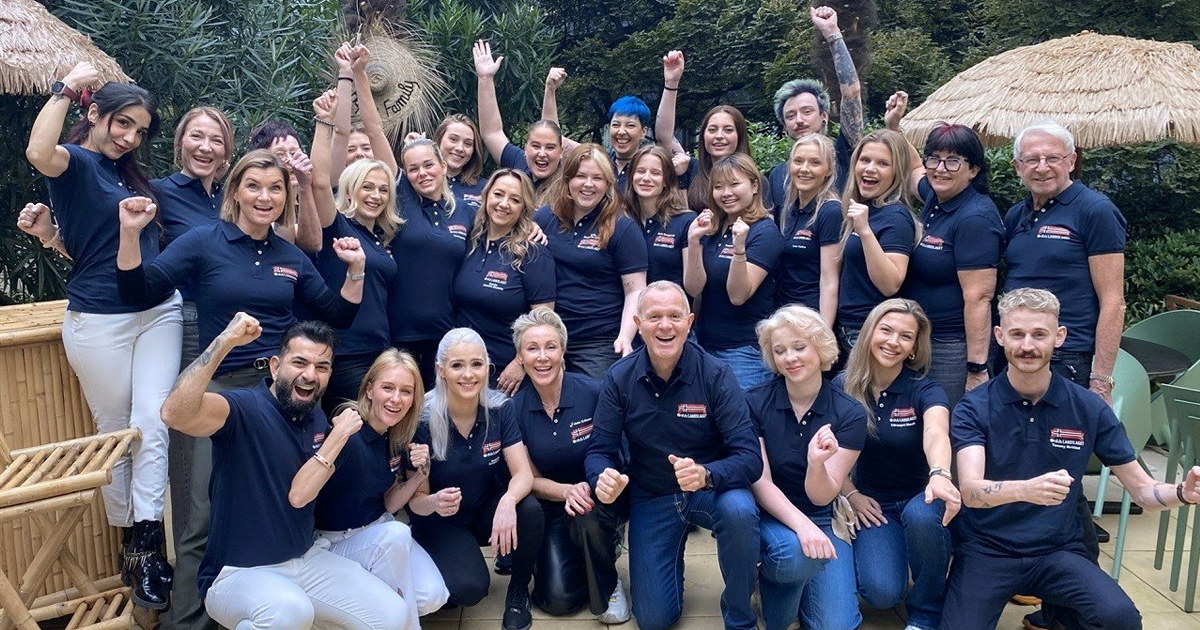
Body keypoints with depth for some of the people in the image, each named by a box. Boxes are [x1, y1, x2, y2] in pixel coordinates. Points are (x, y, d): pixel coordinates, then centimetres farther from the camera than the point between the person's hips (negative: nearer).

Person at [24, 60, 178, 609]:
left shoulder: (132, 174, 16)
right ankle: (128, 543, 18)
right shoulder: (75, 162, -3)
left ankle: (147, 543, -3)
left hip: (159, 311, 5)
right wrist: (66, 88, -17)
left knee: (152, 424, -5)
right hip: (99, 319, -5)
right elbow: (39, 152, -28)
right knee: (114, 430, 6)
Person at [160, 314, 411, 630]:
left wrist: (339, 435, -16)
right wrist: (224, 341, -41)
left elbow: (299, 494, -8)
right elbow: (175, 413, -38)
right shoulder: (243, 409, -16)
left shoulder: (317, 419, 5)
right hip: (238, 574, -7)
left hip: (306, 560, 7)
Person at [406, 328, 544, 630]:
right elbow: (415, 501, -14)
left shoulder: (499, 412, -13)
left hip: (487, 511, 4)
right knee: (469, 588, -31)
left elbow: (523, 474, -18)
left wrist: (508, 501, -42)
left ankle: (518, 590, -2)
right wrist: (434, 502, -39)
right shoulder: (423, 423, -20)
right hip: (440, 523, -3)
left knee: (530, 509, -29)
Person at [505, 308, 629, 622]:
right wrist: (567, 491, -22)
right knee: (558, 600, -16)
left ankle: (608, 588, -5)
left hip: (601, 499, -2)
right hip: (552, 509, 2)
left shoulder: (594, 393, -18)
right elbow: (531, 479, -1)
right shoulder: (514, 411, -7)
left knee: (587, 513, -36)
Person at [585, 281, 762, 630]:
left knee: (739, 510, -36)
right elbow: (600, 450, -9)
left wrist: (705, 475, -44)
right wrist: (603, 476, -34)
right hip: (651, 497, 2)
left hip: (710, 490, -1)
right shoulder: (619, 378, -11)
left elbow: (749, 457, -23)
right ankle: (671, 556, 32)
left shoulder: (715, 375, -18)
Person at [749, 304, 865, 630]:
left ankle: (792, 580, 17)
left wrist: (816, 463, -35)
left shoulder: (850, 414, -9)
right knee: (795, 555, -35)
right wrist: (800, 525, -28)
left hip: (823, 521, 2)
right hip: (769, 517, -1)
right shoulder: (754, 403, -10)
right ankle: (772, 581, 1)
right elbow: (760, 483, -12)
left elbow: (821, 498, -13)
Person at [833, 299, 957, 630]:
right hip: (872, 504, 0)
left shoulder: (925, 390, -11)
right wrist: (851, 494, -10)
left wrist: (940, 475, -54)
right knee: (882, 592, -25)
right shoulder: (842, 387, -4)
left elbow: (936, 433, -34)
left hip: (918, 498, 0)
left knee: (922, 515, -38)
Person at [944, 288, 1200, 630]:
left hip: (1058, 551, 2)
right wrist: (1026, 490, -42)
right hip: (986, 550, -1)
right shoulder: (974, 407, -7)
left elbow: (1141, 489, 5)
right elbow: (970, 490, -21)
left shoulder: (1089, 408, 0)